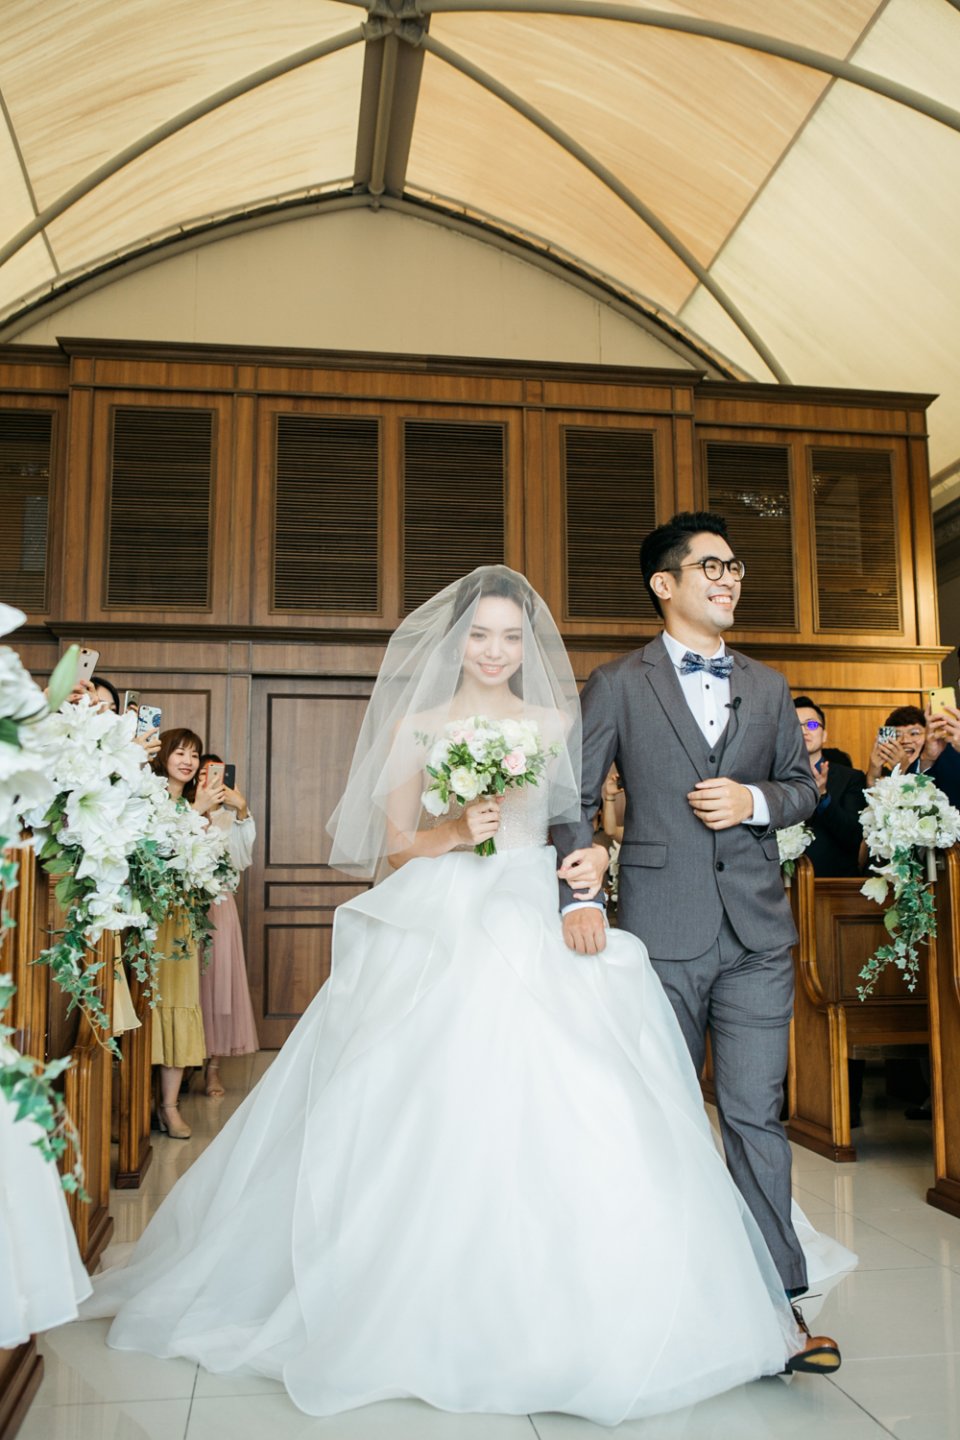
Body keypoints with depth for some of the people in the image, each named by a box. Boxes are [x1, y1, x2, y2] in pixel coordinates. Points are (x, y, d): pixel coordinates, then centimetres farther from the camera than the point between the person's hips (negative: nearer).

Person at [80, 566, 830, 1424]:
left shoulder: (557, 724, 13)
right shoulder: (415, 726, 8)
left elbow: (580, 823, 14)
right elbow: (394, 847, 6)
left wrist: (594, 858, -7)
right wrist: (458, 830, -12)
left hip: (536, 931, 2)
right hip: (435, 935, -1)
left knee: (553, 1115, -8)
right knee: (434, 1117, -8)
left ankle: (554, 1311, 9)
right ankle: (432, 1311, 8)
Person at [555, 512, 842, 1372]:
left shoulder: (768, 687, 13)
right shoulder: (618, 684, 2)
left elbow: (803, 785, 18)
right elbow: (576, 796, -2)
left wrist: (757, 801, -5)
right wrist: (577, 897, -13)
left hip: (757, 929, 2)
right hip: (661, 929, -2)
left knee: (756, 1111, 2)